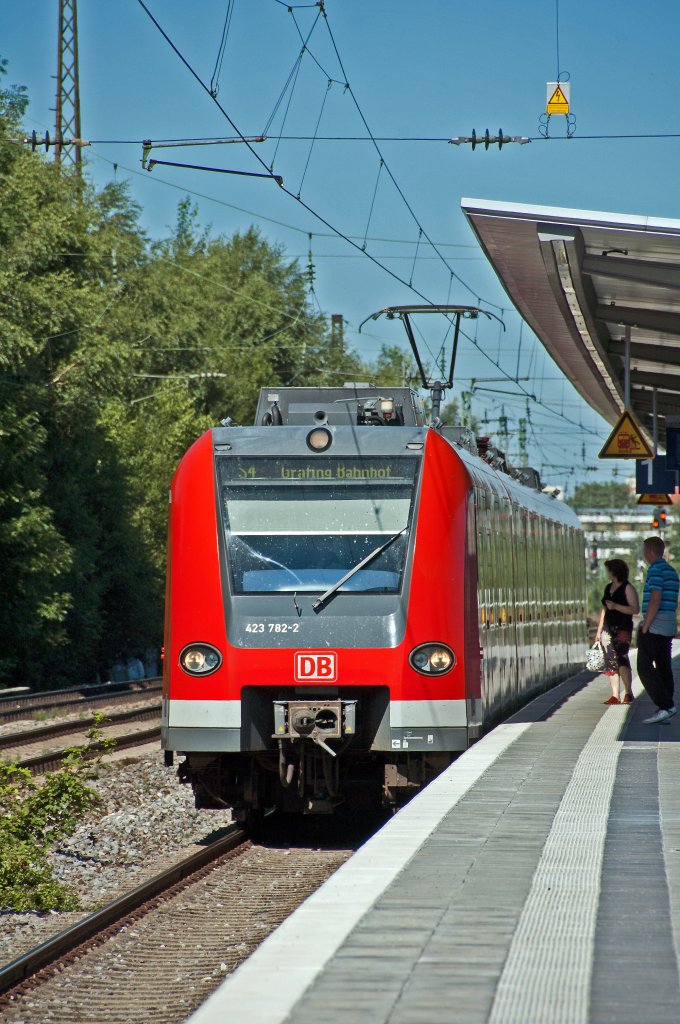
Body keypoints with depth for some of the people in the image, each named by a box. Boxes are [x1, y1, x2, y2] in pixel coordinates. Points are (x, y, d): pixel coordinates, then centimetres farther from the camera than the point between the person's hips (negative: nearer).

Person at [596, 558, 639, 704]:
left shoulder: (627, 588, -5)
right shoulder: (608, 587, 17)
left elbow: (635, 609, -13)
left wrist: (616, 606, -21)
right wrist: (599, 630, 19)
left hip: (622, 629, -7)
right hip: (609, 629, 7)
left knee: (622, 659, -18)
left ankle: (628, 693, -16)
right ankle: (615, 696, 4)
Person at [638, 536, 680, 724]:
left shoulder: (656, 569, -13)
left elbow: (655, 600, -21)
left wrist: (645, 627, -18)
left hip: (653, 626, -9)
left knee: (644, 667, -9)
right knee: (663, 667, 10)